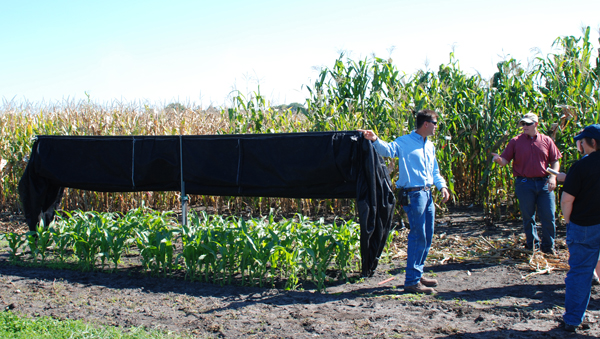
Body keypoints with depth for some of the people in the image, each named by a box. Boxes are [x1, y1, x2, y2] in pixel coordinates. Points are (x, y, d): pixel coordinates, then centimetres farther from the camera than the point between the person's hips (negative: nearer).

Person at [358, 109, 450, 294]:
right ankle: (411, 282, -3)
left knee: (427, 237, 14)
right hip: (413, 195, -9)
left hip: (427, 194, 9)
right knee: (418, 237, -8)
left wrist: (442, 185, 7)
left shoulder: (430, 146, 16)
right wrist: (375, 140, -46)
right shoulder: (404, 142, -9)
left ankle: (418, 274, 28)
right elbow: (388, 149, -27)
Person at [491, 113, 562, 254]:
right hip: (524, 183, -1)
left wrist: (553, 176, -7)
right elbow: (505, 160, 0)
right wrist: (499, 160, -23)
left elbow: (555, 161, 9)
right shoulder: (515, 141, 3)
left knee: (548, 216, 2)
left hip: (544, 183, 1)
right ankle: (533, 245, 24)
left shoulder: (546, 141, 6)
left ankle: (548, 246, 18)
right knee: (528, 217, 8)